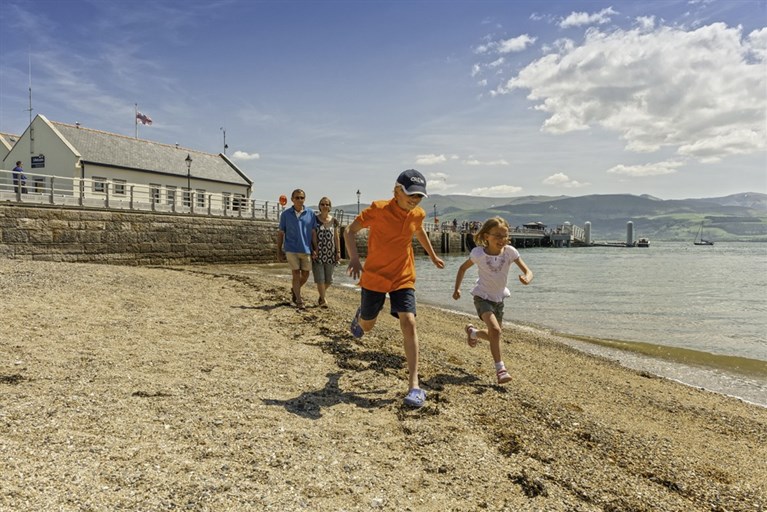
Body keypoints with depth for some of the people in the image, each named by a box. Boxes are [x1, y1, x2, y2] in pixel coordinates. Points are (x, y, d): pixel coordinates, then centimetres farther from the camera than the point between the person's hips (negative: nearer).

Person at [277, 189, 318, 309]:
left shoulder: (310, 213, 1)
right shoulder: (285, 214, 0)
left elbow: (313, 232, 3)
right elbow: (280, 233, 5)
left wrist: (315, 249, -3)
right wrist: (279, 251, 3)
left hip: (306, 250, 2)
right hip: (291, 249, -2)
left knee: (305, 275, 9)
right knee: (296, 274, -4)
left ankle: (294, 290, 37)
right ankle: (299, 300, 8)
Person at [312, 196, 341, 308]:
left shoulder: (334, 221, 5)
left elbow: (336, 237, 8)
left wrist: (338, 252, 4)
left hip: (330, 254, 3)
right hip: (317, 253, -2)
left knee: (328, 279, 8)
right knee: (320, 278, -7)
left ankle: (322, 293, 35)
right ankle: (324, 300, 1)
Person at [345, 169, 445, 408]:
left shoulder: (417, 214, -3)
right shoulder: (378, 209, -17)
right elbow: (349, 231, -11)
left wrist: (433, 256, 29)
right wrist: (354, 258, -27)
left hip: (403, 279, 2)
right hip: (374, 276, -2)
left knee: (408, 323, -16)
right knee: (367, 326, 14)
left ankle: (414, 385, -14)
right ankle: (360, 316, 56)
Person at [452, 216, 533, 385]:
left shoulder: (510, 251, -17)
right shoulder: (478, 253, -19)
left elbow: (528, 271, -19)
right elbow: (463, 268, -2)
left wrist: (526, 279, -42)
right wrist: (457, 288, -8)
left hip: (499, 298, 4)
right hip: (482, 297, -4)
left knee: (493, 335, 15)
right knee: (495, 330, -25)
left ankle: (472, 331, 48)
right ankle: (500, 368, -13)